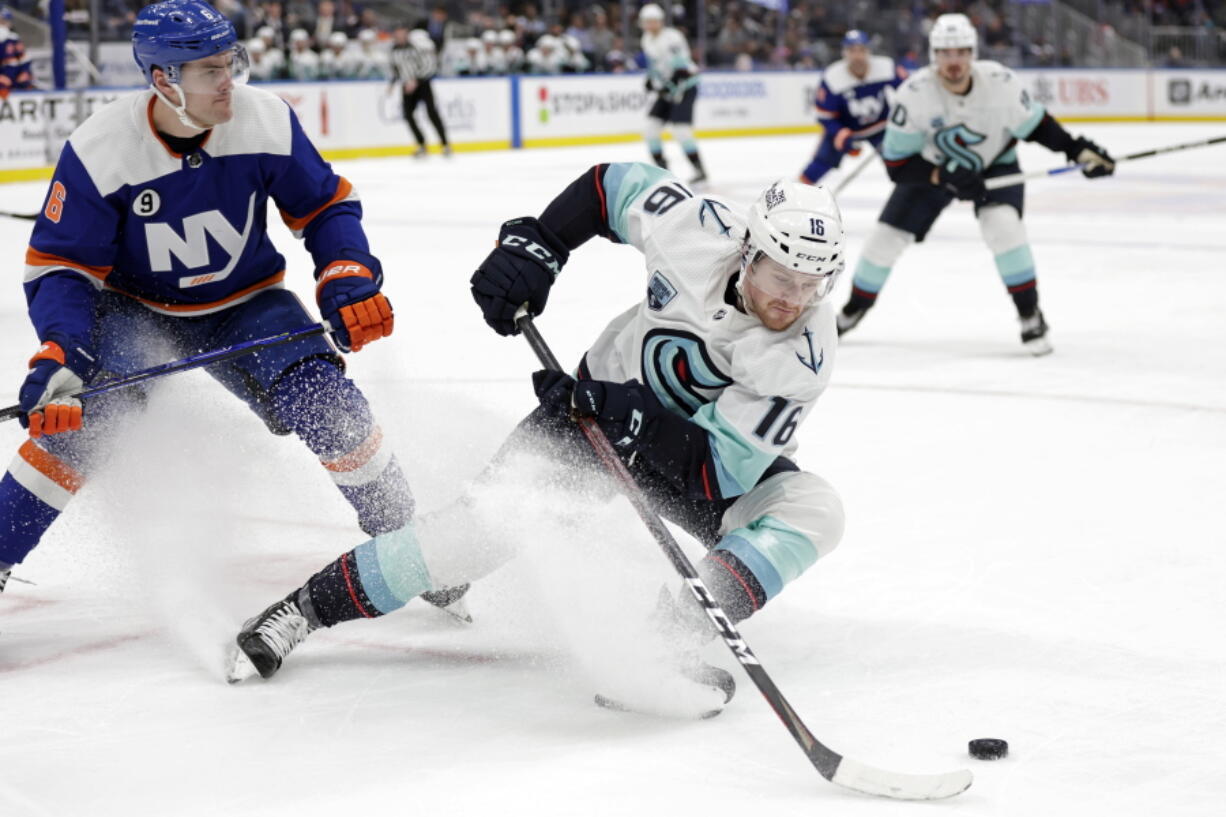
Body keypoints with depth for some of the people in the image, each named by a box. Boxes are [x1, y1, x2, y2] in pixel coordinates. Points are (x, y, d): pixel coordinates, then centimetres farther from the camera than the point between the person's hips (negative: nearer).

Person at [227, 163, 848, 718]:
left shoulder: (804, 355, -28)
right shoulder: (696, 232, -25)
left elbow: (721, 470, -30)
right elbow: (614, 185, -4)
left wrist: (638, 421, -43)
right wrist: (533, 246, -15)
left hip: (711, 450, 0)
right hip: (603, 403, 0)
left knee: (809, 512, -27)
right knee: (492, 518, -21)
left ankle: (667, 644, -33)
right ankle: (308, 607, -8)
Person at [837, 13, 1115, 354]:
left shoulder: (1000, 81, -27)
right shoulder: (914, 94, -29)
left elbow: (1035, 125, -9)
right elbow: (896, 163, -23)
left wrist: (1079, 150, -19)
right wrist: (943, 176, -36)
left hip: (995, 164, -1)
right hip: (932, 169, 1)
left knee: (1003, 225, -27)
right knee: (886, 237, 0)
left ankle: (1030, 317, -13)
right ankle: (854, 309, 27)